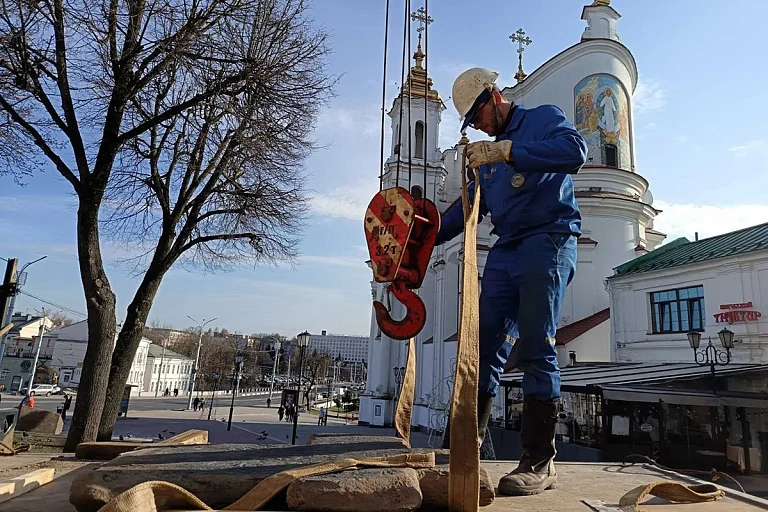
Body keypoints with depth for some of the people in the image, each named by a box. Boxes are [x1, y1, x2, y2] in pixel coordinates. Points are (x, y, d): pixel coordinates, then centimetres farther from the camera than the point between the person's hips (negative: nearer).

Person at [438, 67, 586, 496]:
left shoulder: (543, 118, 6)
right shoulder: (487, 153, 26)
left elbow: (575, 149, -17)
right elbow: (468, 207, 26)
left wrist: (505, 151, -23)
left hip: (548, 240, -6)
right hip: (505, 249, 7)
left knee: (535, 349, -12)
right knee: (484, 348, 0)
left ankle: (540, 463, -4)